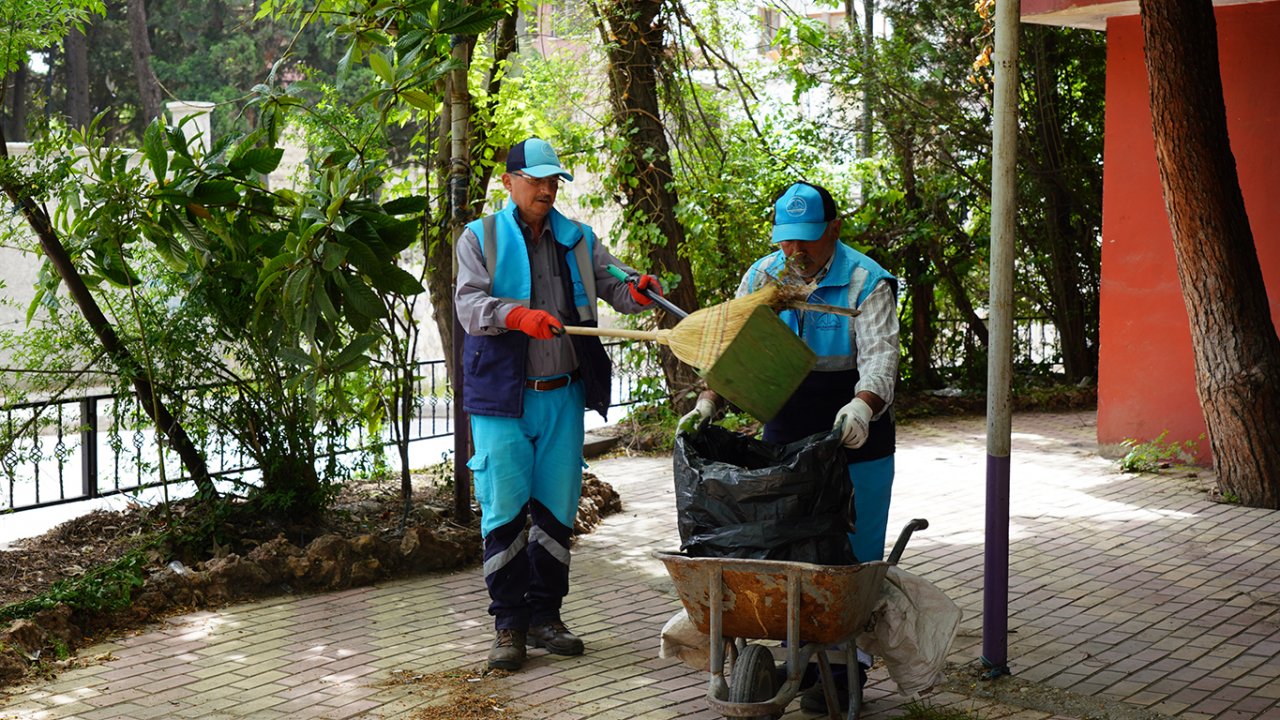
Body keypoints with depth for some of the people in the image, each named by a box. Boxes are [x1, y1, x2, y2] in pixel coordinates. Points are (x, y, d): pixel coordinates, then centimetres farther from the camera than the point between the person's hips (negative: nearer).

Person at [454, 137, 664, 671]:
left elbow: (612, 286, 9)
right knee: (504, 510, -3)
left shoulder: (578, 240, 13)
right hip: (502, 396, -3)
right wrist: (518, 315, -28)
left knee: (557, 508, 7)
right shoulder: (481, 238, 3)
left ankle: (544, 616, 19)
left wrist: (637, 291, -15)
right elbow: (469, 305, -9)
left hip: (562, 395, 4)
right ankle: (509, 625, 7)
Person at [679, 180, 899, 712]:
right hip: (786, 439, 4)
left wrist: (862, 405, -41)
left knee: (852, 556, -1)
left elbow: (880, 356, -21)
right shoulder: (763, 277, 4)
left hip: (853, 444, -4)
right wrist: (708, 400, -16)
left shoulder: (866, 282, -10)